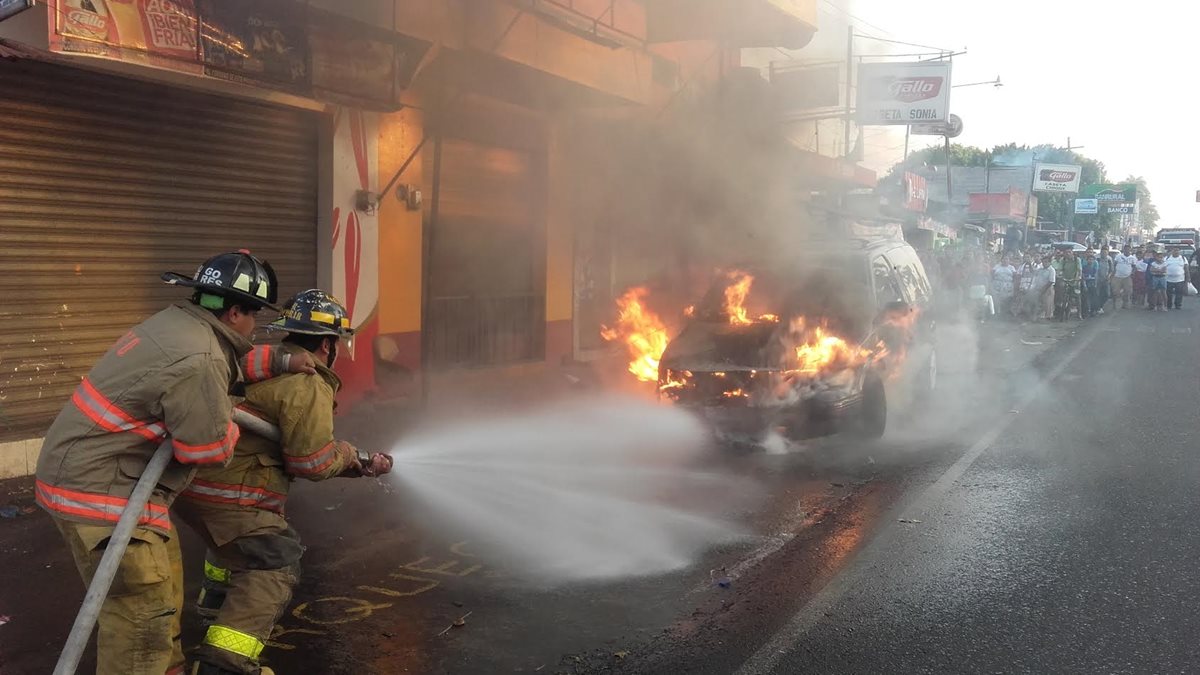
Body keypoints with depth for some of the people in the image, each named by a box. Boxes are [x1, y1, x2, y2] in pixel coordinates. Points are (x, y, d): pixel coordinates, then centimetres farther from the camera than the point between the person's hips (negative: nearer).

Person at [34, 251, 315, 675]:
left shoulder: (179, 323, 6)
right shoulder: (198, 361, -25)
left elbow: (227, 360, 26)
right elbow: (211, 449, -19)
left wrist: (280, 362, 16)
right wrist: (230, 426, 1)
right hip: (99, 489, -11)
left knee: (162, 582, 24)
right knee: (142, 612, -7)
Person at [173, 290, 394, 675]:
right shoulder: (308, 387, -13)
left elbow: (301, 446, 23)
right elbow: (313, 462, -16)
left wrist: (362, 466, 21)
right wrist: (347, 454, 6)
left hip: (191, 480, 10)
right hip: (226, 495, -10)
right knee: (275, 566, -6)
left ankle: (219, 600, 55)